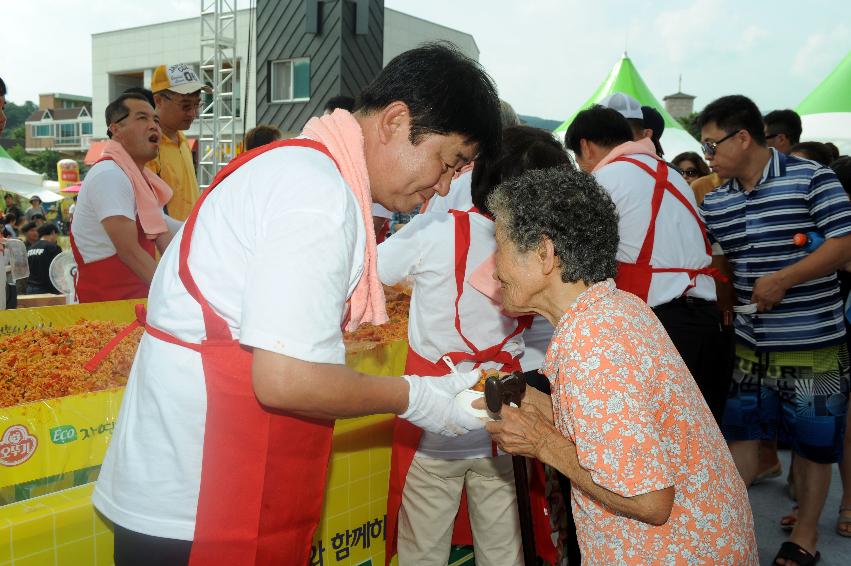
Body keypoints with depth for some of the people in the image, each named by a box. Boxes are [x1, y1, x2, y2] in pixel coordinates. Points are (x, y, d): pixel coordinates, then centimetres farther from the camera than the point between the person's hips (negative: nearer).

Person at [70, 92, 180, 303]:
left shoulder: (144, 179, 15)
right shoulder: (109, 175, -14)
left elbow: (166, 242, 13)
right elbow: (129, 251, -22)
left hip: (139, 297, 8)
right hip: (106, 301, -8)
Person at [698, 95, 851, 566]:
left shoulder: (811, 178, -11)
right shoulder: (714, 202, 5)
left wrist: (783, 279, -23)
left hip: (813, 343, -4)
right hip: (749, 343, 5)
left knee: (812, 442, 10)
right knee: (738, 432, 11)